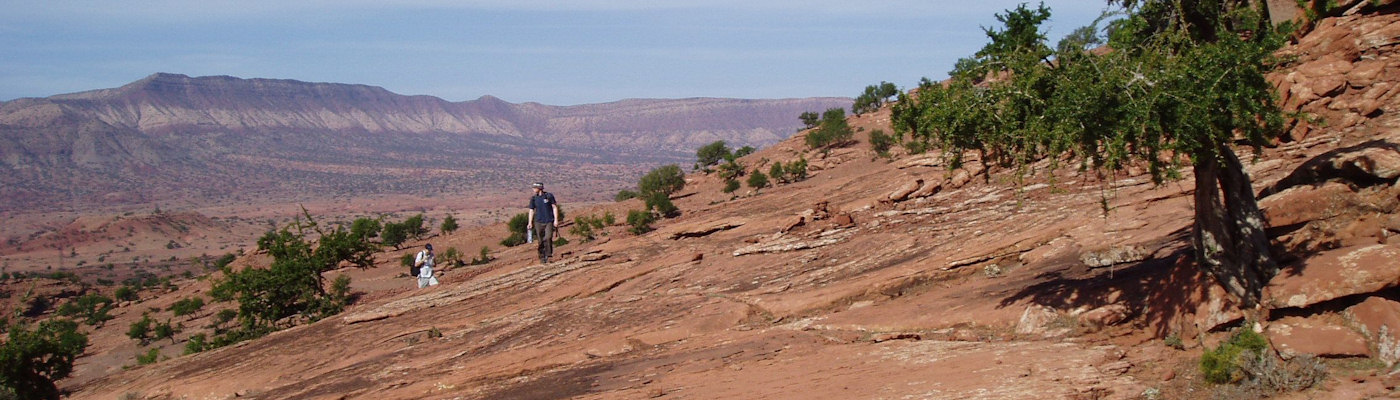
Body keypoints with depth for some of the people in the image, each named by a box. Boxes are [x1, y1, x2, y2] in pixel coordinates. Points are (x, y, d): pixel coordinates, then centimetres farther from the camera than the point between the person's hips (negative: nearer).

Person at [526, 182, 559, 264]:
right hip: (539, 222, 3)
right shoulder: (533, 198, 6)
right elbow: (531, 211, 11)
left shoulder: (549, 196, -2)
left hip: (549, 221, -3)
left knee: (548, 238, -19)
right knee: (540, 241, 1)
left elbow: (554, 207, 1)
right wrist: (530, 223, 6)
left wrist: (556, 220, -5)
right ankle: (542, 259, 10)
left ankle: (548, 255, -5)